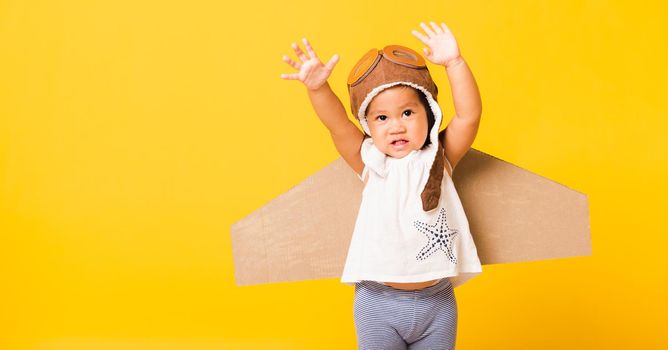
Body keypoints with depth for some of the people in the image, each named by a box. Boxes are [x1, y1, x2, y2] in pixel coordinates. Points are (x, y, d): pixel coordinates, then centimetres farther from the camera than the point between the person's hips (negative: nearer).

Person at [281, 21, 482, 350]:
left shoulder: (439, 159, -1)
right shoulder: (373, 165, -5)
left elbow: (469, 115, -13)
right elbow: (337, 125, -19)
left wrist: (454, 62, -24)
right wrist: (317, 87, -36)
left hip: (437, 302, 1)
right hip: (380, 303, -1)